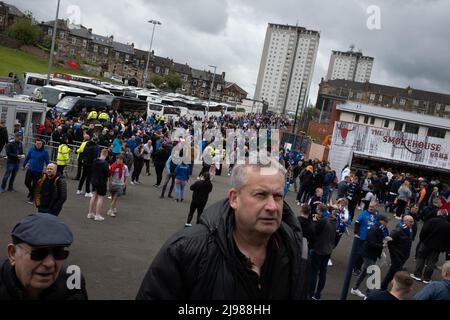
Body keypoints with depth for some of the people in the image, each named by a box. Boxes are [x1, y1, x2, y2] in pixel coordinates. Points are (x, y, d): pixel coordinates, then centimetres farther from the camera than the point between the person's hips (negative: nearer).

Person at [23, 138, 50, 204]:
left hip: (38, 172, -3)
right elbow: (27, 157, 9)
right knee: (27, 182, 9)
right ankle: (31, 191, 40)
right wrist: (24, 165, 17)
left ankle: (31, 198, 22)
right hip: (30, 170, 3)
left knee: (35, 185, 5)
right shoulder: (31, 149, -4)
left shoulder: (44, 152, -13)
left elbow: (47, 162, -8)